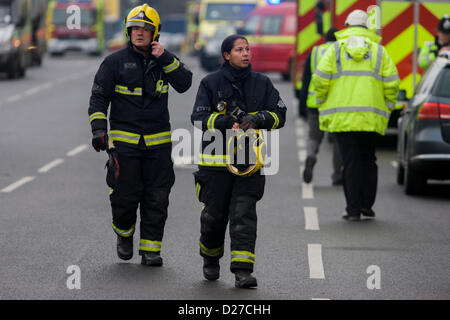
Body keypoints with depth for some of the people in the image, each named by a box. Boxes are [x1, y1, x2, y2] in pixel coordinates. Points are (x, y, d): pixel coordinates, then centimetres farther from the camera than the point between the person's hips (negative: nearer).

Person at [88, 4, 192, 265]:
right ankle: (124, 235, 25)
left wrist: (165, 58, -13)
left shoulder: (164, 61, 9)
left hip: (158, 143, 2)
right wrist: (98, 128, -10)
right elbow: (99, 97, 2)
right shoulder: (115, 62, 2)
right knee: (125, 196, -3)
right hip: (124, 141, -2)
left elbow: (184, 84, -4)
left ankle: (151, 248, 8)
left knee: (157, 199, 0)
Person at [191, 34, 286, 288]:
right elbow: (199, 119, -3)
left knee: (244, 214, -10)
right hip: (216, 160, -1)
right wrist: (227, 121, -19)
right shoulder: (211, 83, 2)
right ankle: (211, 259, 34)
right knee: (215, 214, 6)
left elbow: (280, 115, 7)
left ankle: (243, 270, -12)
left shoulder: (262, 83, 8)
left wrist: (257, 118, -12)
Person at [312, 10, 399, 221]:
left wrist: (323, 107, 10)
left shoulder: (335, 50, 5)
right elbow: (392, 84, 2)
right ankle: (366, 205, 11)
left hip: (341, 117, -1)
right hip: (371, 118, 1)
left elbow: (320, 80, -3)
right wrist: (386, 111, 13)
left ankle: (354, 209, -2)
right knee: (368, 160, 15)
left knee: (350, 162, 0)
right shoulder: (379, 51, 8)